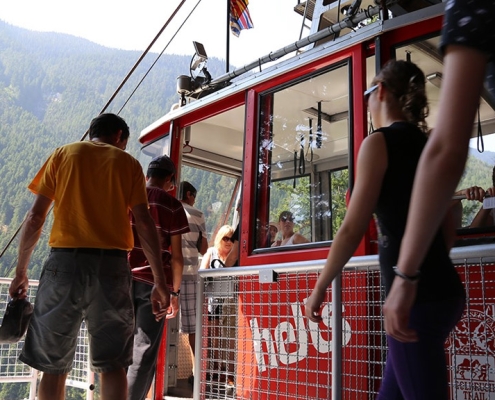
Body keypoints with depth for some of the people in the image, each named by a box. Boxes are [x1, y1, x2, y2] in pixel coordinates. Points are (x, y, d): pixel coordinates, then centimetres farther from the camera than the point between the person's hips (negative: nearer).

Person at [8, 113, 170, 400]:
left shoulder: (62, 155, 12)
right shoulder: (128, 163, 11)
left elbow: (35, 217, 6)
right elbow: (144, 223, 2)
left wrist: (21, 271, 13)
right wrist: (160, 280, 2)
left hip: (65, 261, 1)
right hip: (112, 265, 0)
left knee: (54, 367, 9)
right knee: (113, 366, 5)